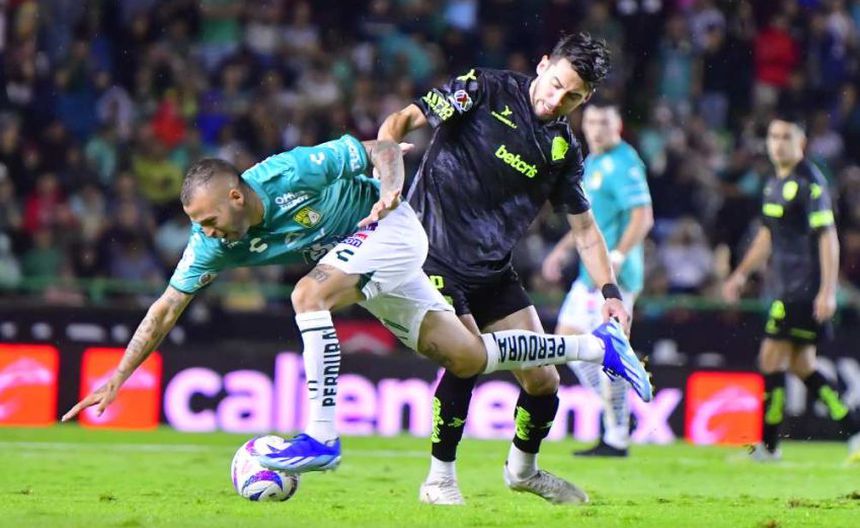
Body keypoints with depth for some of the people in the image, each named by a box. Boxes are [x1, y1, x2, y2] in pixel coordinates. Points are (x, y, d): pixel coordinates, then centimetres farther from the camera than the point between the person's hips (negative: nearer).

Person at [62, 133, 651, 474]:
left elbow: (383, 147, -17)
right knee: (466, 357, 3)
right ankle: (596, 346, 15)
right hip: (361, 257, 7)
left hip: (390, 227, -7)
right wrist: (116, 380, -11)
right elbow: (167, 308, -8)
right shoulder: (212, 241, -12)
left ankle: (321, 437, -27)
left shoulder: (292, 172, -28)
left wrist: (390, 187, -36)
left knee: (309, 294, -29)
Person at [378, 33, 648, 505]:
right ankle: (439, 480, -7)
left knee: (543, 381, 2)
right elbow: (402, 121, -11)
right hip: (435, 256, -6)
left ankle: (523, 469, 31)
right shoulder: (484, 90, -8)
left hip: (494, 272, 6)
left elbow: (584, 228, 14)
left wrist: (609, 292, 3)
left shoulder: (564, 150, 7)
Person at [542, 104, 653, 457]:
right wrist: (563, 249, 23)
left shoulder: (623, 164, -13)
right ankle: (616, 415, 18)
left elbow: (643, 218, -21)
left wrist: (615, 259, -27)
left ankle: (616, 439, -4)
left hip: (613, 275, -10)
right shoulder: (592, 162, 17)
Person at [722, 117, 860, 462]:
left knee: (772, 359, -7)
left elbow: (828, 237, -16)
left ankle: (768, 446, 0)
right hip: (787, 288, 9)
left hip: (806, 289, -9)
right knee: (802, 366, 9)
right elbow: (767, 236, 27)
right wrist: (741, 274, 26)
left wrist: (828, 291, -21)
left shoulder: (810, 182, -12)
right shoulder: (775, 182, 15)